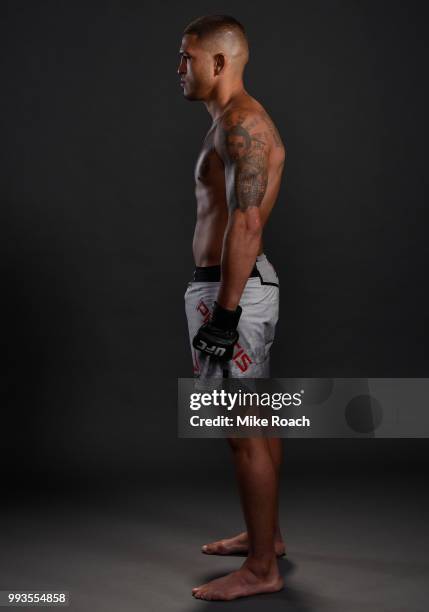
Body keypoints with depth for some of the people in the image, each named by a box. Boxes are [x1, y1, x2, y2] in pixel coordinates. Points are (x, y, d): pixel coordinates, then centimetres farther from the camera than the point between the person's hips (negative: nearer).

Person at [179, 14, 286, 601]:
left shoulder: (241, 122, -15)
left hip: (232, 288, -11)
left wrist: (225, 312, -24)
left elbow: (246, 225, -23)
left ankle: (262, 569, 7)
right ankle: (266, 534, 32)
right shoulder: (234, 122, 18)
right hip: (241, 283, 11)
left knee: (244, 431, -4)